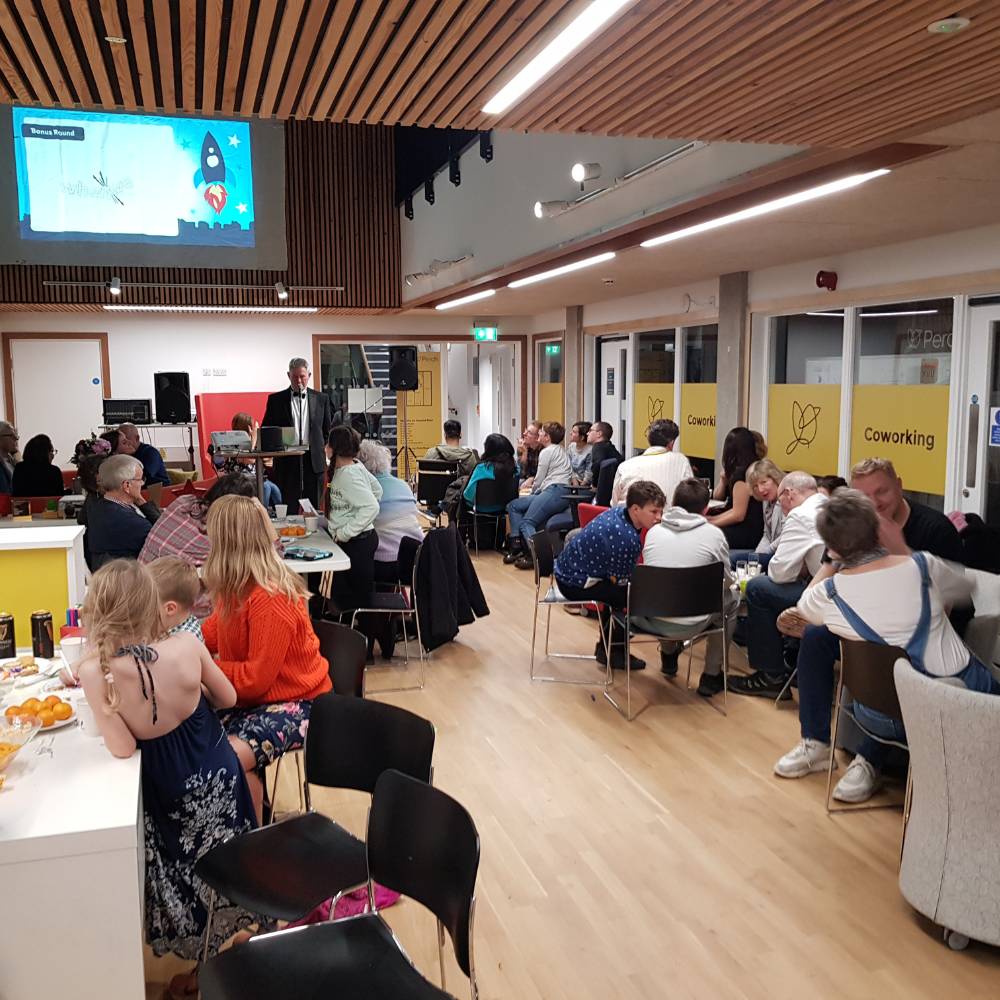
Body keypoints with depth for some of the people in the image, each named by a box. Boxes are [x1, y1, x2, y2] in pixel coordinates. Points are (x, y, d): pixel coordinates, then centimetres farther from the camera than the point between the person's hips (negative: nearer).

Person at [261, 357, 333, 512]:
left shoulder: (321, 399, 9)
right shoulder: (276, 399, 6)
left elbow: (327, 430, 15)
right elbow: (266, 430, 9)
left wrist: (322, 450, 8)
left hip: (314, 460, 1)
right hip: (287, 460, -1)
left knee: (313, 507, 4)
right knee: (288, 509, 0)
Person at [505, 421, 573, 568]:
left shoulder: (547, 452, 0)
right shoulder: (560, 450, 29)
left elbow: (539, 481, 1)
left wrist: (532, 493, 18)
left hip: (555, 491, -9)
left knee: (527, 522, -17)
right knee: (513, 506, 7)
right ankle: (517, 546, -2)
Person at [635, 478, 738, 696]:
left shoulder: (654, 531, 6)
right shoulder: (714, 534, -3)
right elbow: (726, 581, 8)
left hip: (649, 620, 4)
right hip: (689, 625, -3)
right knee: (731, 599, 24)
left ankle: (668, 656, 53)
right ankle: (711, 676, 30)